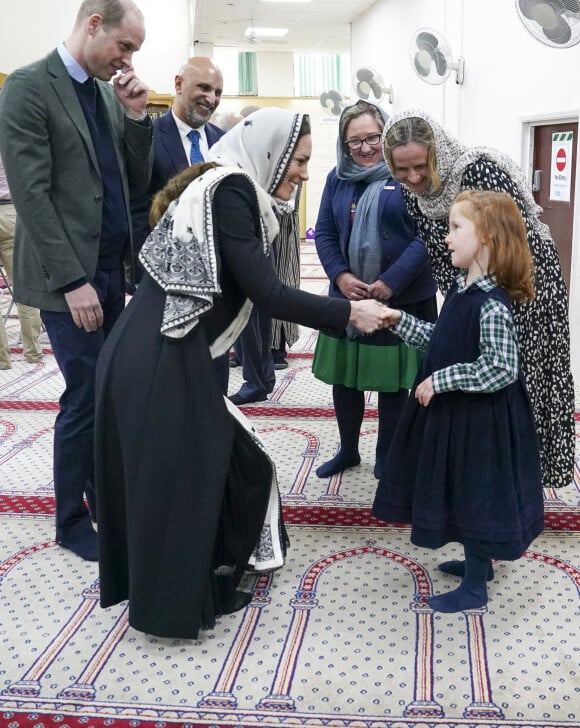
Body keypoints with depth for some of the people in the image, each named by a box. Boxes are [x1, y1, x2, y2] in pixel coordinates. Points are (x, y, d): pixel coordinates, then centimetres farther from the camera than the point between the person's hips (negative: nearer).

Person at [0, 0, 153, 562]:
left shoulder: (108, 93, 12)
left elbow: (136, 180, 13)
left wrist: (136, 116, -1)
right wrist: (72, 280, -18)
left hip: (111, 268, 7)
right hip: (68, 275, -7)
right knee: (85, 398, -2)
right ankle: (72, 521, 15)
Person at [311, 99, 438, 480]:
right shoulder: (337, 179, 7)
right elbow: (324, 233, 6)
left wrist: (391, 281, -21)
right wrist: (340, 276, -12)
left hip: (403, 299, -4)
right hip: (348, 296, 4)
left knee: (393, 383, 7)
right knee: (344, 378, 12)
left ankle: (387, 458, 25)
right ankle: (348, 451, 31)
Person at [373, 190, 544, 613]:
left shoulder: (492, 305, -25)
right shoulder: (462, 291, 4)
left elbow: (501, 369, -27)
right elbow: (442, 341, 13)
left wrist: (441, 379, -24)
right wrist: (399, 320, 4)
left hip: (480, 419, -9)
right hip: (455, 412, 9)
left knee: (477, 494, 5)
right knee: (464, 493, 22)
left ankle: (475, 588, 20)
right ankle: (478, 562, 41)